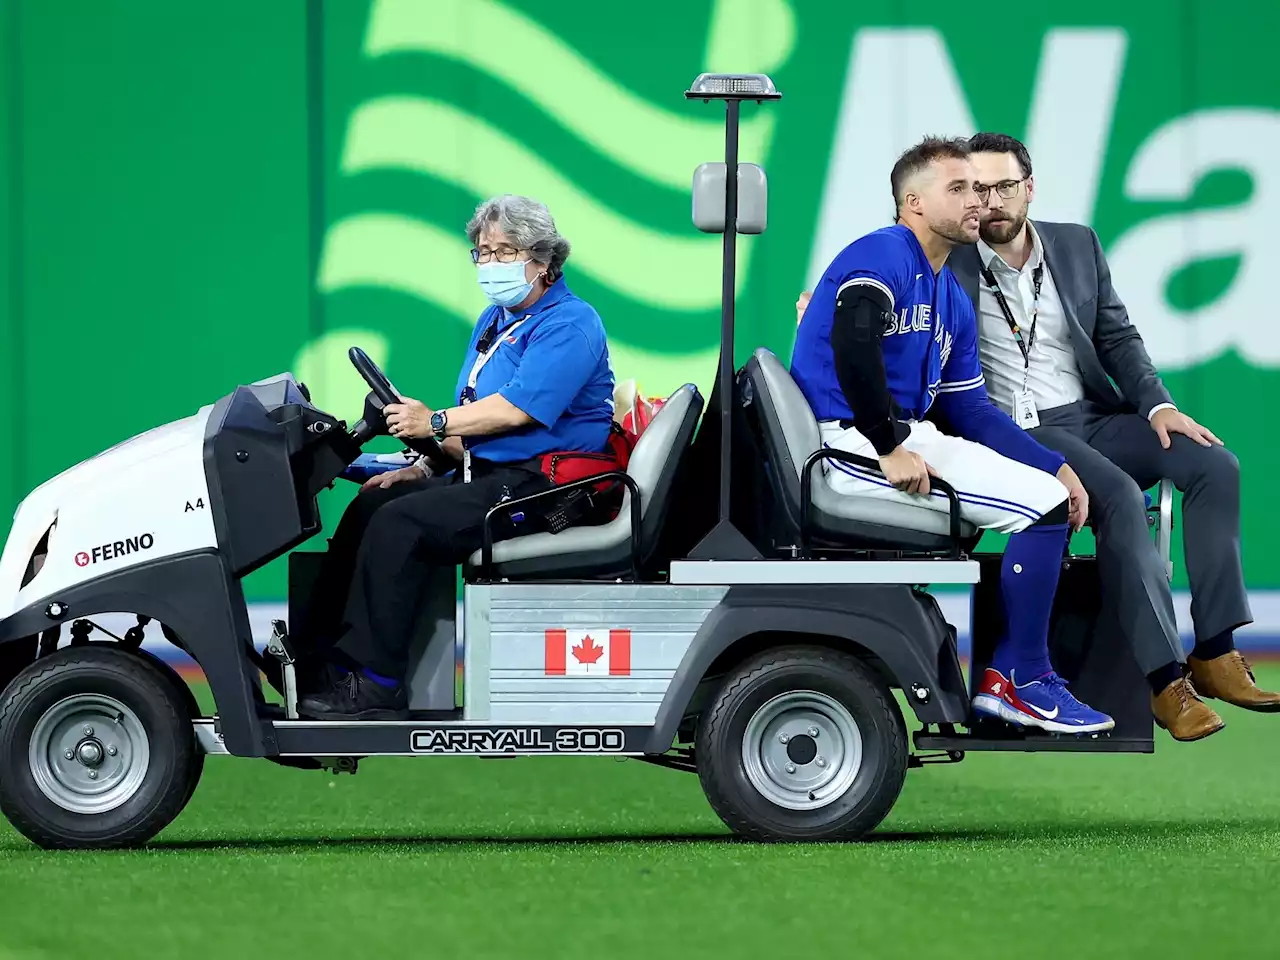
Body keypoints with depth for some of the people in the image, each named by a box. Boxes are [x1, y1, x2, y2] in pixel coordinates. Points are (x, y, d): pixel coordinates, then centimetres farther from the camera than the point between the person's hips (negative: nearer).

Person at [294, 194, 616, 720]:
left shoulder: (570, 324, -11)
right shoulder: (494, 320, 21)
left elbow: (516, 409, -22)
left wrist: (436, 422, -15)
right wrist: (423, 466, 8)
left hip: (538, 481, -10)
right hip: (487, 474, 10)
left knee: (401, 521, -23)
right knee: (370, 504, -4)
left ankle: (374, 685, -21)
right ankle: (320, 660, -7)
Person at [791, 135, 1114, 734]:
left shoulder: (953, 300, 21)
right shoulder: (883, 257, -8)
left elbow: (971, 410, 21)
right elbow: (852, 343, -26)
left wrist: (1054, 466, 10)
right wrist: (890, 450, -24)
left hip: (912, 438, 10)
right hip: (853, 441, -10)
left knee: (1055, 493, 12)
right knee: (1044, 505, -15)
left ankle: (1013, 677, 5)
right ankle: (1018, 680, -6)